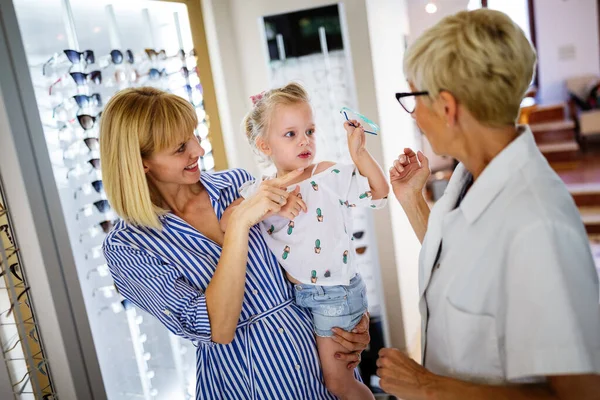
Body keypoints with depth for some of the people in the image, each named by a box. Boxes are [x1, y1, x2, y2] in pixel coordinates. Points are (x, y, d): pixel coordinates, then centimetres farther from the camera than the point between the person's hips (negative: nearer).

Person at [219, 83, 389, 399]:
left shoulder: (333, 176, -12)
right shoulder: (260, 190, -5)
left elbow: (379, 192, -13)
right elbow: (226, 223, -17)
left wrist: (359, 152, -22)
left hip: (335, 293, -4)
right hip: (292, 293, 5)